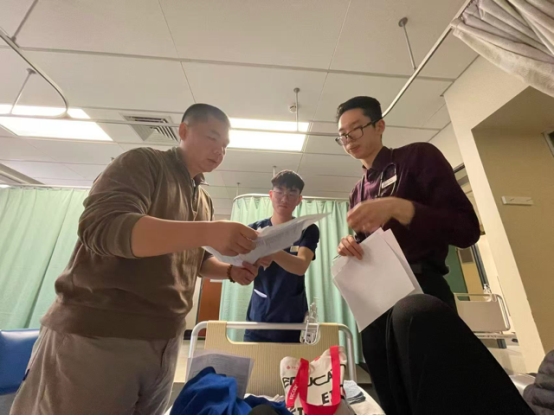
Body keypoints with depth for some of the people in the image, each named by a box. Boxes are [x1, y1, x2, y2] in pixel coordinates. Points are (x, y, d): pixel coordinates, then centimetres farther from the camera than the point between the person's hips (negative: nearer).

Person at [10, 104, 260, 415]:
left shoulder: (204, 200, 11)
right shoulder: (143, 163, -8)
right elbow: (101, 227, -24)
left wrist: (231, 271, -1)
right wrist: (207, 232, -34)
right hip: (96, 336, -6)